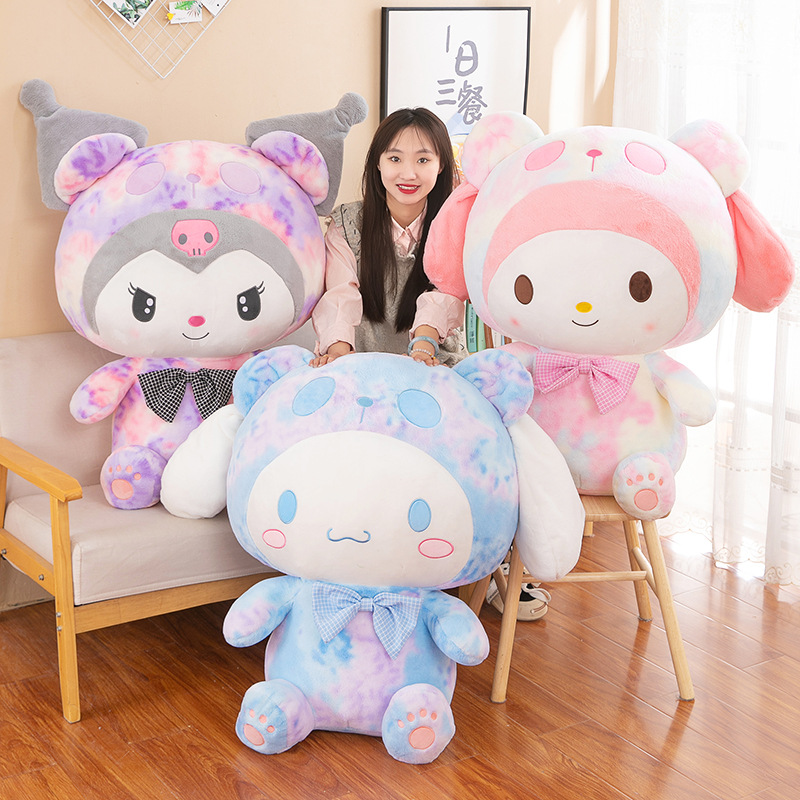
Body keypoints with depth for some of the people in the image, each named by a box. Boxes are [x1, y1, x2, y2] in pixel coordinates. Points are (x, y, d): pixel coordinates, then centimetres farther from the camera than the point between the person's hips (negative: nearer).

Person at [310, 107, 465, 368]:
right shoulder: (346, 223, 3)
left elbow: (444, 295, -20)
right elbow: (340, 292, -15)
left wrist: (424, 342, -42)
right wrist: (339, 347, -37)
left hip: (438, 366, 1)